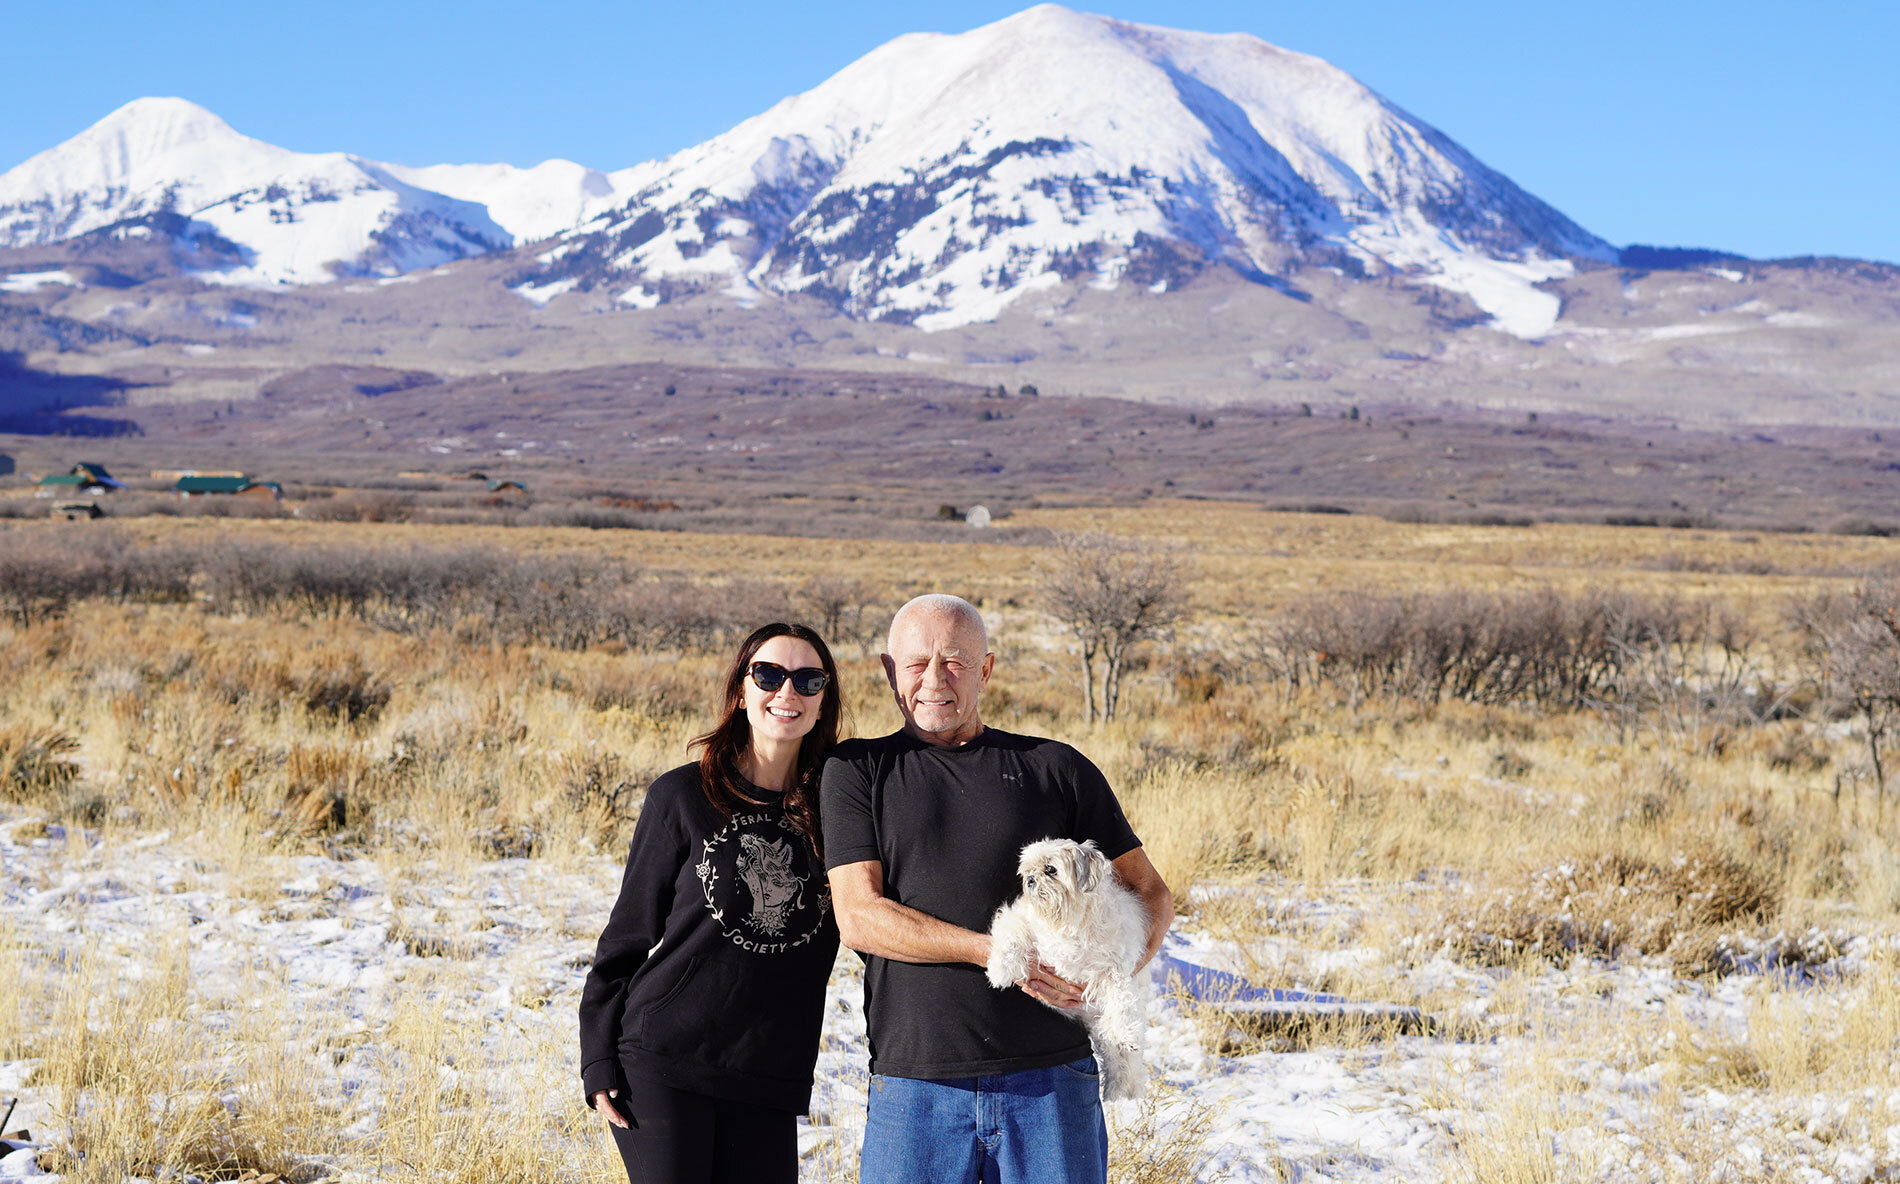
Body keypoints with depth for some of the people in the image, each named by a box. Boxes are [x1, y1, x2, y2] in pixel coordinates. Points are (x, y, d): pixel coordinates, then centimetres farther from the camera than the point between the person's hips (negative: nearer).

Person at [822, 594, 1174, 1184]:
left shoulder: (1057, 769, 10)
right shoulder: (857, 771, 8)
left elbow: (1151, 893, 13)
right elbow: (859, 915, -3)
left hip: (1052, 1079, 1)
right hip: (913, 1085, -1)